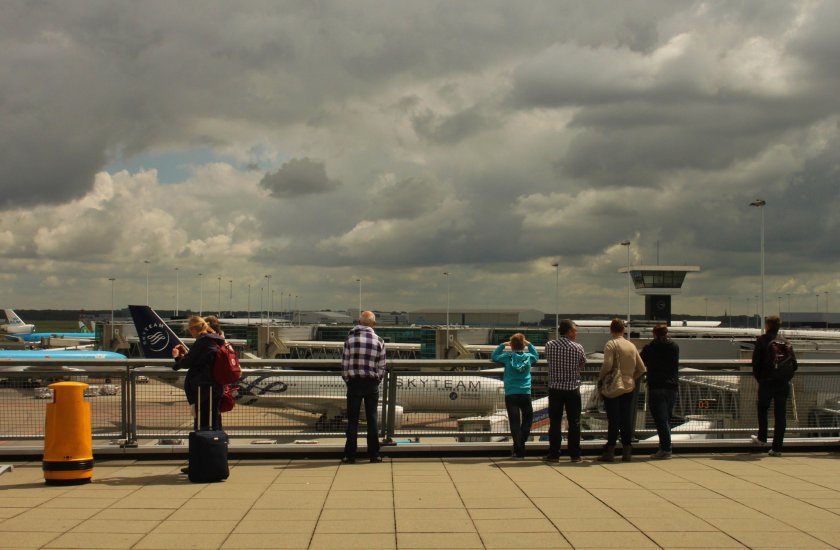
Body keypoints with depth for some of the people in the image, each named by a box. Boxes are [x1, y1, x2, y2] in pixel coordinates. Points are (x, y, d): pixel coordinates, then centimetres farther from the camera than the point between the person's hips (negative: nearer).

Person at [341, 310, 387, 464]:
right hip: (372, 383, 1)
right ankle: (374, 454, 11)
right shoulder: (379, 341, -2)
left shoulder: (350, 339, -4)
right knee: (372, 419, 9)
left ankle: (350, 455, 6)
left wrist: (347, 380, 9)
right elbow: (381, 366, -1)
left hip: (354, 383, -1)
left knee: (352, 420, 5)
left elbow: (345, 364, -3)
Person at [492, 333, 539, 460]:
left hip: (510, 394, -1)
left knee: (514, 422, -1)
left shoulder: (507, 357, -3)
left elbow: (494, 356, 15)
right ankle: (521, 442, 11)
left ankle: (519, 451, -3)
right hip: (525, 393, 1)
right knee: (527, 417, 21)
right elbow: (536, 356, 26)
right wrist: (529, 344, 23)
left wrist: (502, 345, 16)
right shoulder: (528, 357, 2)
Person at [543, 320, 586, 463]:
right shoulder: (578, 348, -6)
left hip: (555, 388, 1)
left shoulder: (549, 346, -3)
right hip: (572, 389, -1)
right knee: (574, 423, 7)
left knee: (555, 423, 4)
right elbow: (583, 365, 7)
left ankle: (554, 454, 5)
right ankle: (574, 454, 11)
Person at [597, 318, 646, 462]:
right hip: (629, 387, 5)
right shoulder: (632, 346, 10)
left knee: (613, 420, -3)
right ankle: (627, 452, 12)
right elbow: (641, 368, 11)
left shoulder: (611, 344, -9)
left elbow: (607, 365, -20)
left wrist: (600, 379, -5)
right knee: (627, 420, 9)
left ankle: (610, 451, -2)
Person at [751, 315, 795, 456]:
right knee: (780, 415, 5)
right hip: (783, 384, 2)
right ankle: (777, 447, 5)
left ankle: (762, 438, 29)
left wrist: (758, 377, 6)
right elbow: (793, 363, 4)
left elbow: (756, 361, -8)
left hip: (766, 382, -2)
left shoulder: (762, 340, -5)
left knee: (762, 409, 22)